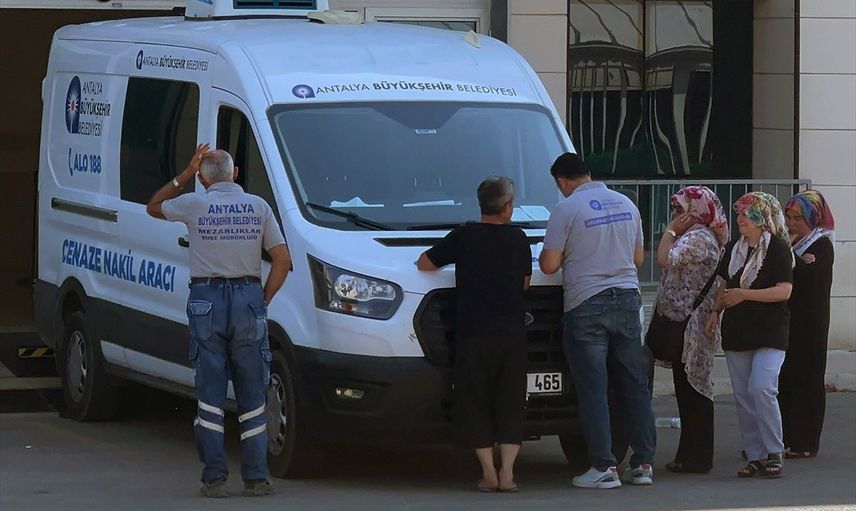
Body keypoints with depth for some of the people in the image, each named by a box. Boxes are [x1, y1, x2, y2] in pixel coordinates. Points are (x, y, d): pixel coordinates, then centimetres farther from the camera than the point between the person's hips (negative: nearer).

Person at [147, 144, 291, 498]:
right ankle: (256, 477, 4)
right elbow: (282, 260, 1)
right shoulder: (257, 206, 4)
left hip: (207, 299, -1)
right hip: (248, 298, 1)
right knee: (252, 394, 7)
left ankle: (215, 477, -2)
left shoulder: (195, 205, 0)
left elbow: (153, 207, 20)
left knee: (210, 392, 2)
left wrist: (186, 174, 17)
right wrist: (263, 301, 9)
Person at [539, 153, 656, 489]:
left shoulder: (567, 209, -9)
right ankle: (643, 464, 10)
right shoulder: (625, 204, 10)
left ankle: (604, 467, -6)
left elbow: (549, 265, -10)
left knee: (593, 389, -2)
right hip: (627, 298, 5)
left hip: (587, 305, -5)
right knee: (635, 385, 9)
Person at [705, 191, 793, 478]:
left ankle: (774, 453, -9)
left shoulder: (778, 249, -7)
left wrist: (745, 294, -19)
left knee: (761, 388, -19)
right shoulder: (733, 249, 12)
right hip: (737, 331, 7)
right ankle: (755, 457, 9)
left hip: (770, 333, -6)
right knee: (742, 395, 4)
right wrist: (717, 310, 5)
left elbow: (784, 291, -14)